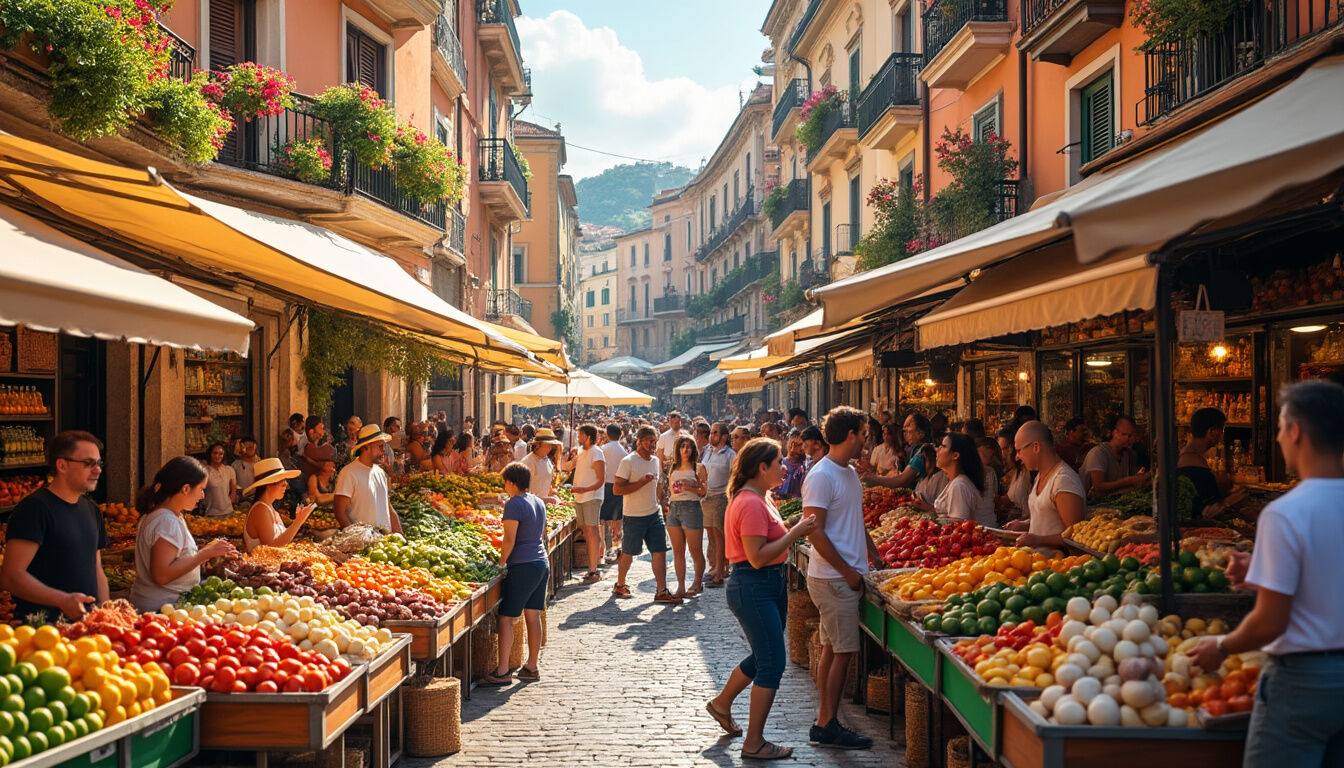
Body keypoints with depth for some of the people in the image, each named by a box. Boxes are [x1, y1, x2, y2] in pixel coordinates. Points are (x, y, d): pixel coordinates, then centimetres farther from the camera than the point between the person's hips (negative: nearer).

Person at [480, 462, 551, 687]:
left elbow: (509, 541, -16)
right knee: (533, 616, 12)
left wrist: (500, 564, -6)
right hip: (542, 563, 9)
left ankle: (502, 671, -5)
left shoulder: (514, 504, -13)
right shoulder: (539, 503, 13)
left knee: (506, 618, -4)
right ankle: (532, 667, 18)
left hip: (522, 567, -9)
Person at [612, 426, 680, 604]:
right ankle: (619, 585, 27)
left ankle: (662, 592, 1)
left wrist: (661, 503, 16)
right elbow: (617, 489, -18)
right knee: (628, 553, 7)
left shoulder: (655, 461, 10)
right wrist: (641, 482, -24)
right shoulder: (628, 461, -13)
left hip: (654, 514, 6)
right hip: (633, 517, -6)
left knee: (660, 551, -1)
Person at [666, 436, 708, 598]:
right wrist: (668, 504, 6)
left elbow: (704, 492, -1)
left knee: (695, 551, -1)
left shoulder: (699, 468, 1)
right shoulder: (673, 469, 16)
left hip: (691, 507, -5)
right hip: (674, 508, 5)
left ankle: (697, 583, 14)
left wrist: (690, 487, -16)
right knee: (677, 551, 5)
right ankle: (680, 586, 9)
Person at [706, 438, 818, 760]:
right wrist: (795, 533, -23)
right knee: (772, 663, -5)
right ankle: (754, 744, 5)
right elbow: (758, 557, -26)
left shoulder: (759, 500, 13)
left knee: (763, 657, 21)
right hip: (754, 589, -11)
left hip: (771, 585, 11)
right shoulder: (750, 504, -21)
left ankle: (721, 703, 41)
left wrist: (796, 530, 6)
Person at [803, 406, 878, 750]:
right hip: (833, 579, -9)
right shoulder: (821, 476, -16)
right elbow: (815, 532, -20)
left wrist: (874, 555, 14)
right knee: (842, 651, -6)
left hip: (847, 577, 9)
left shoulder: (850, 473, 14)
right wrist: (848, 571, -16)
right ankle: (827, 725, 1)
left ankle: (825, 721, 19)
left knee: (832, 649, 12)